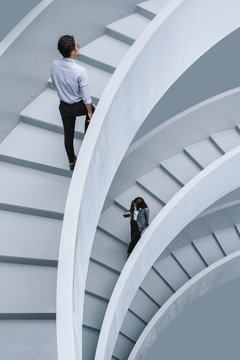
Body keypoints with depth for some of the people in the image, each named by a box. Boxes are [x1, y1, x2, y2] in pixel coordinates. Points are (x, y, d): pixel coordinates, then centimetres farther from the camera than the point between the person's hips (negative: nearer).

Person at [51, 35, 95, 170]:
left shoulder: (55, 65, -15)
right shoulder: (80, 71, -31)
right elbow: (86, 96, -23)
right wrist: (90, 112, -8)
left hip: (64, 106, 4)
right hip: (79, 106, -4)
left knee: (68, 134, 19)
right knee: (91, 110, 32)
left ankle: (72, 162, 36)